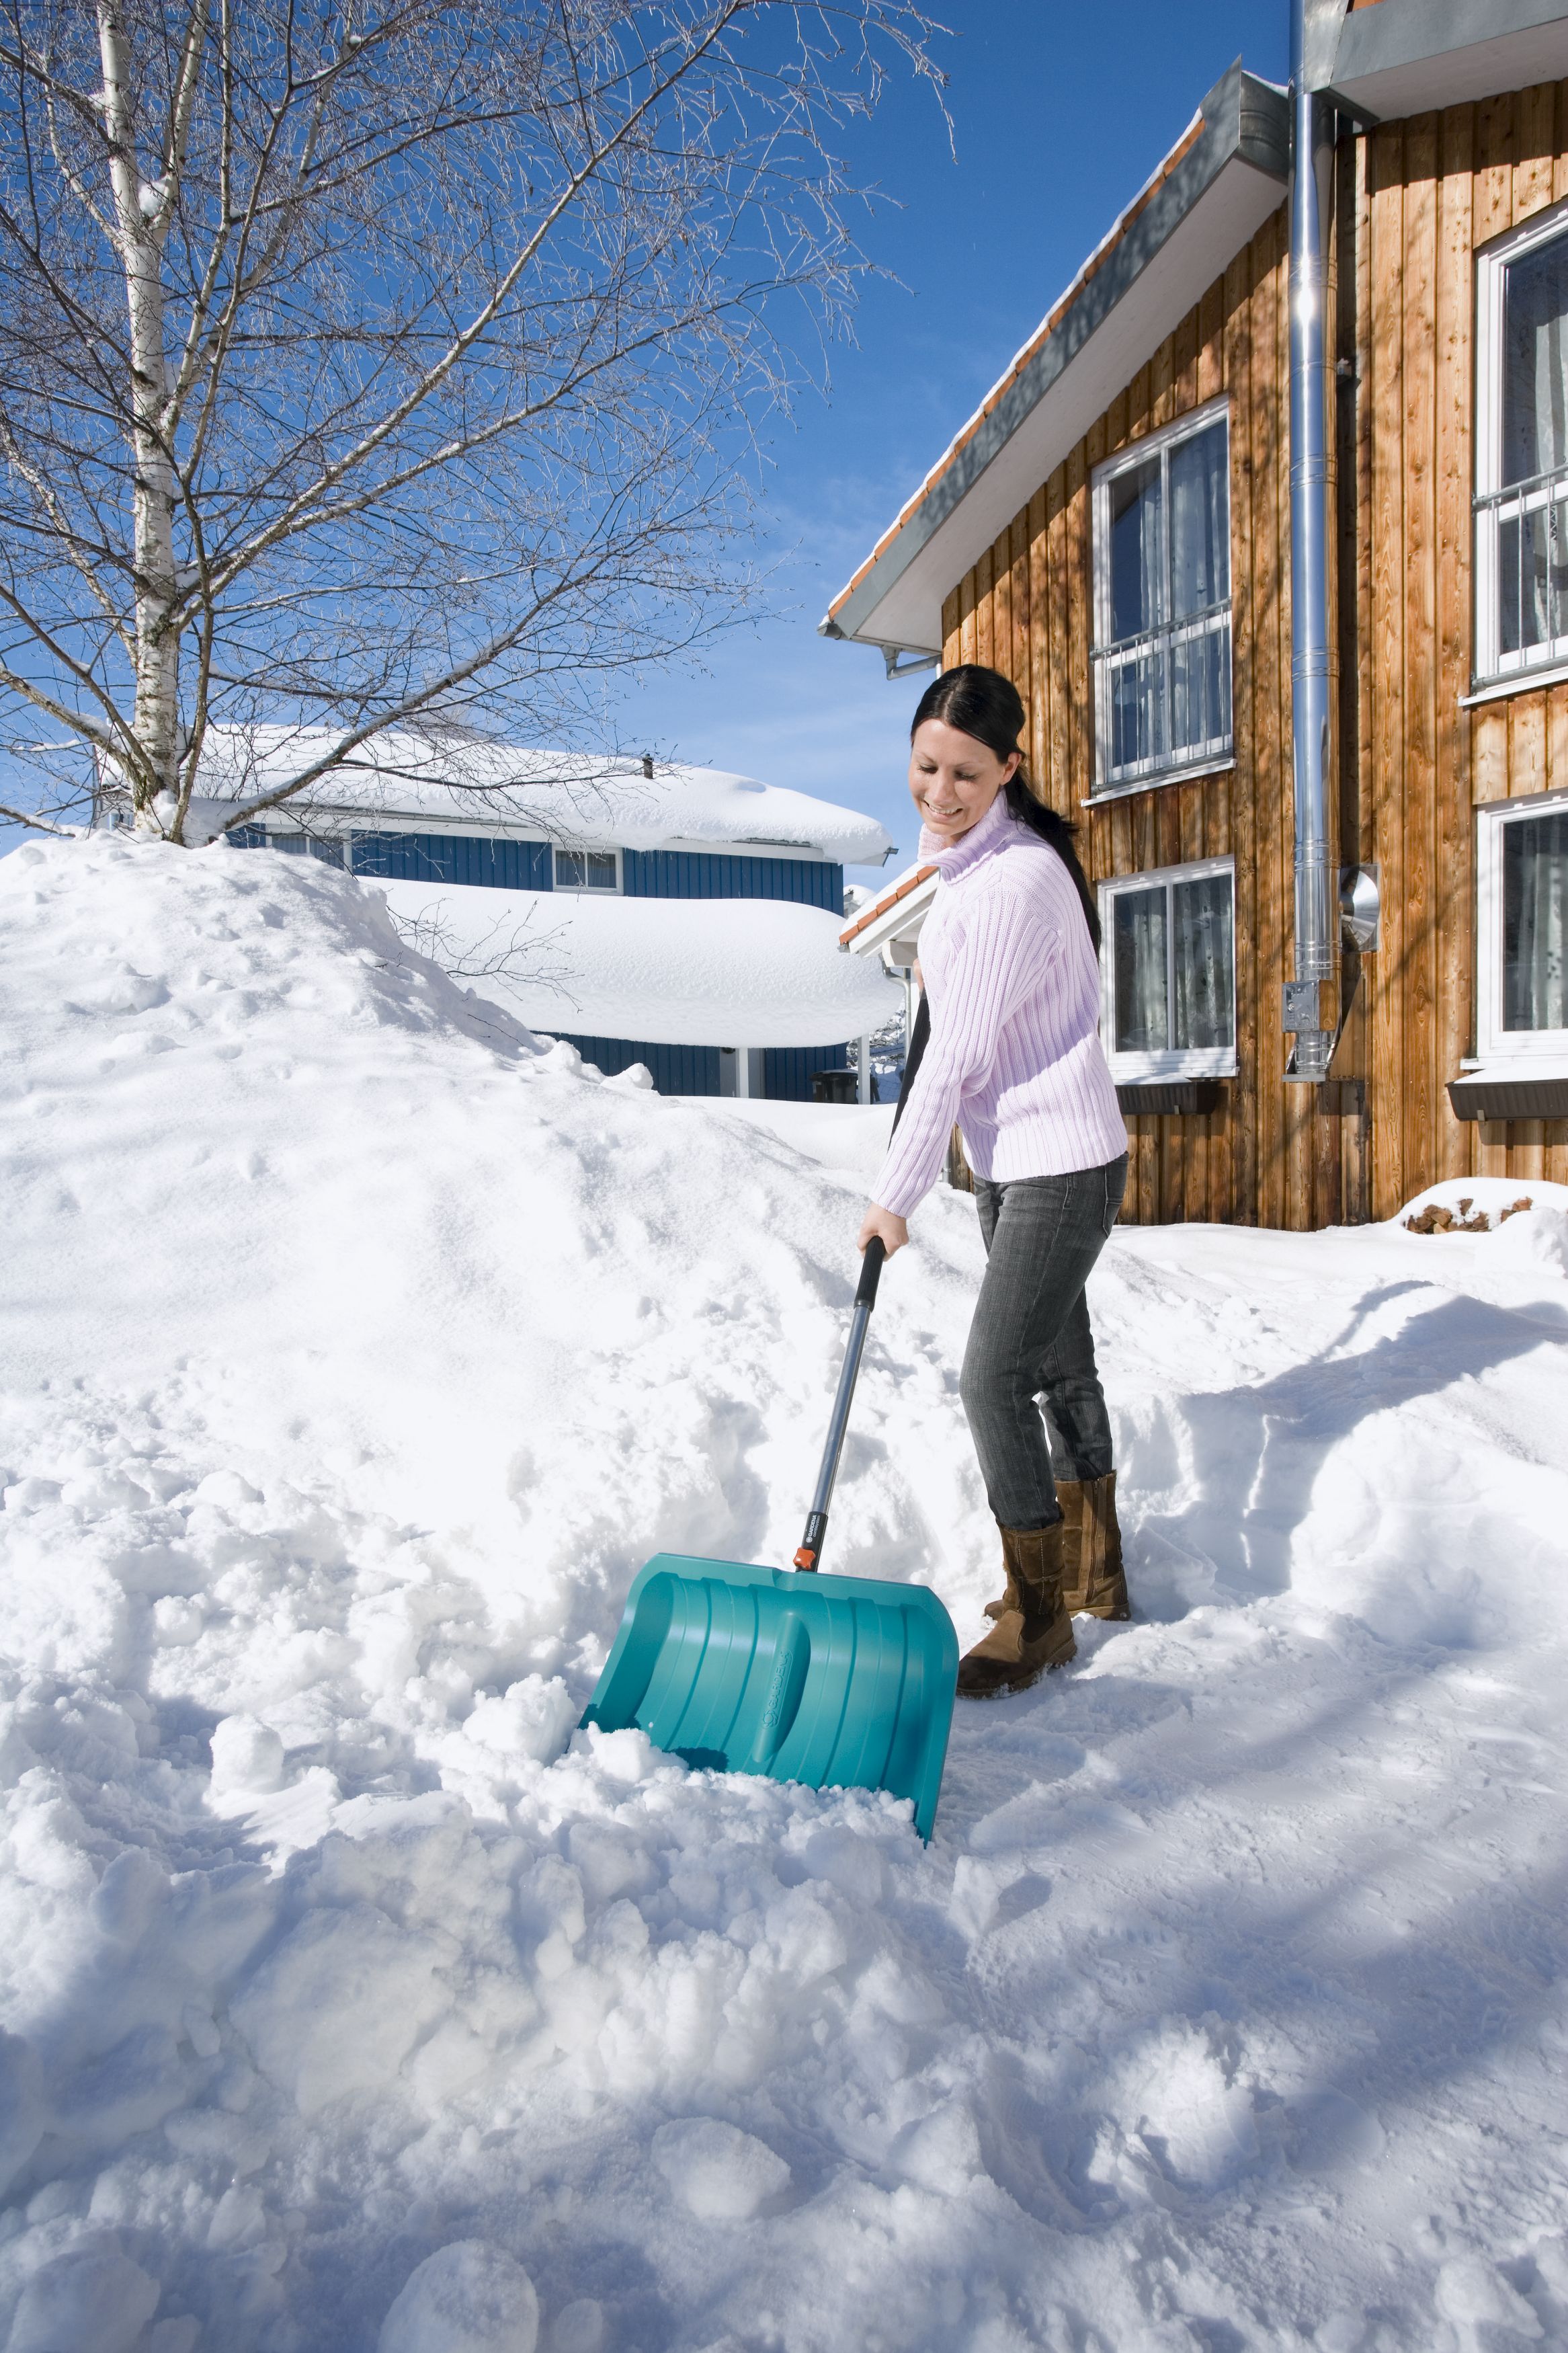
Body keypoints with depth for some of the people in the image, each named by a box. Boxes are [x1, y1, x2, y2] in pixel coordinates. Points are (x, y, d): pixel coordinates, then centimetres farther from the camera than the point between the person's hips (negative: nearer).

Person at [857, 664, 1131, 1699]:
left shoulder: (1016, 882, -23)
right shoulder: (966, 861, 7)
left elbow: (954, 1059, -21)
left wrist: (897, 1194, -16)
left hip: (1061, 1161, -10)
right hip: (1008, 1158, 10)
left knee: (996, 1379, -10)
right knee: (1059, 1363, 18)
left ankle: (1038, 1615, 7)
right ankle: (1094, 1572, 35)